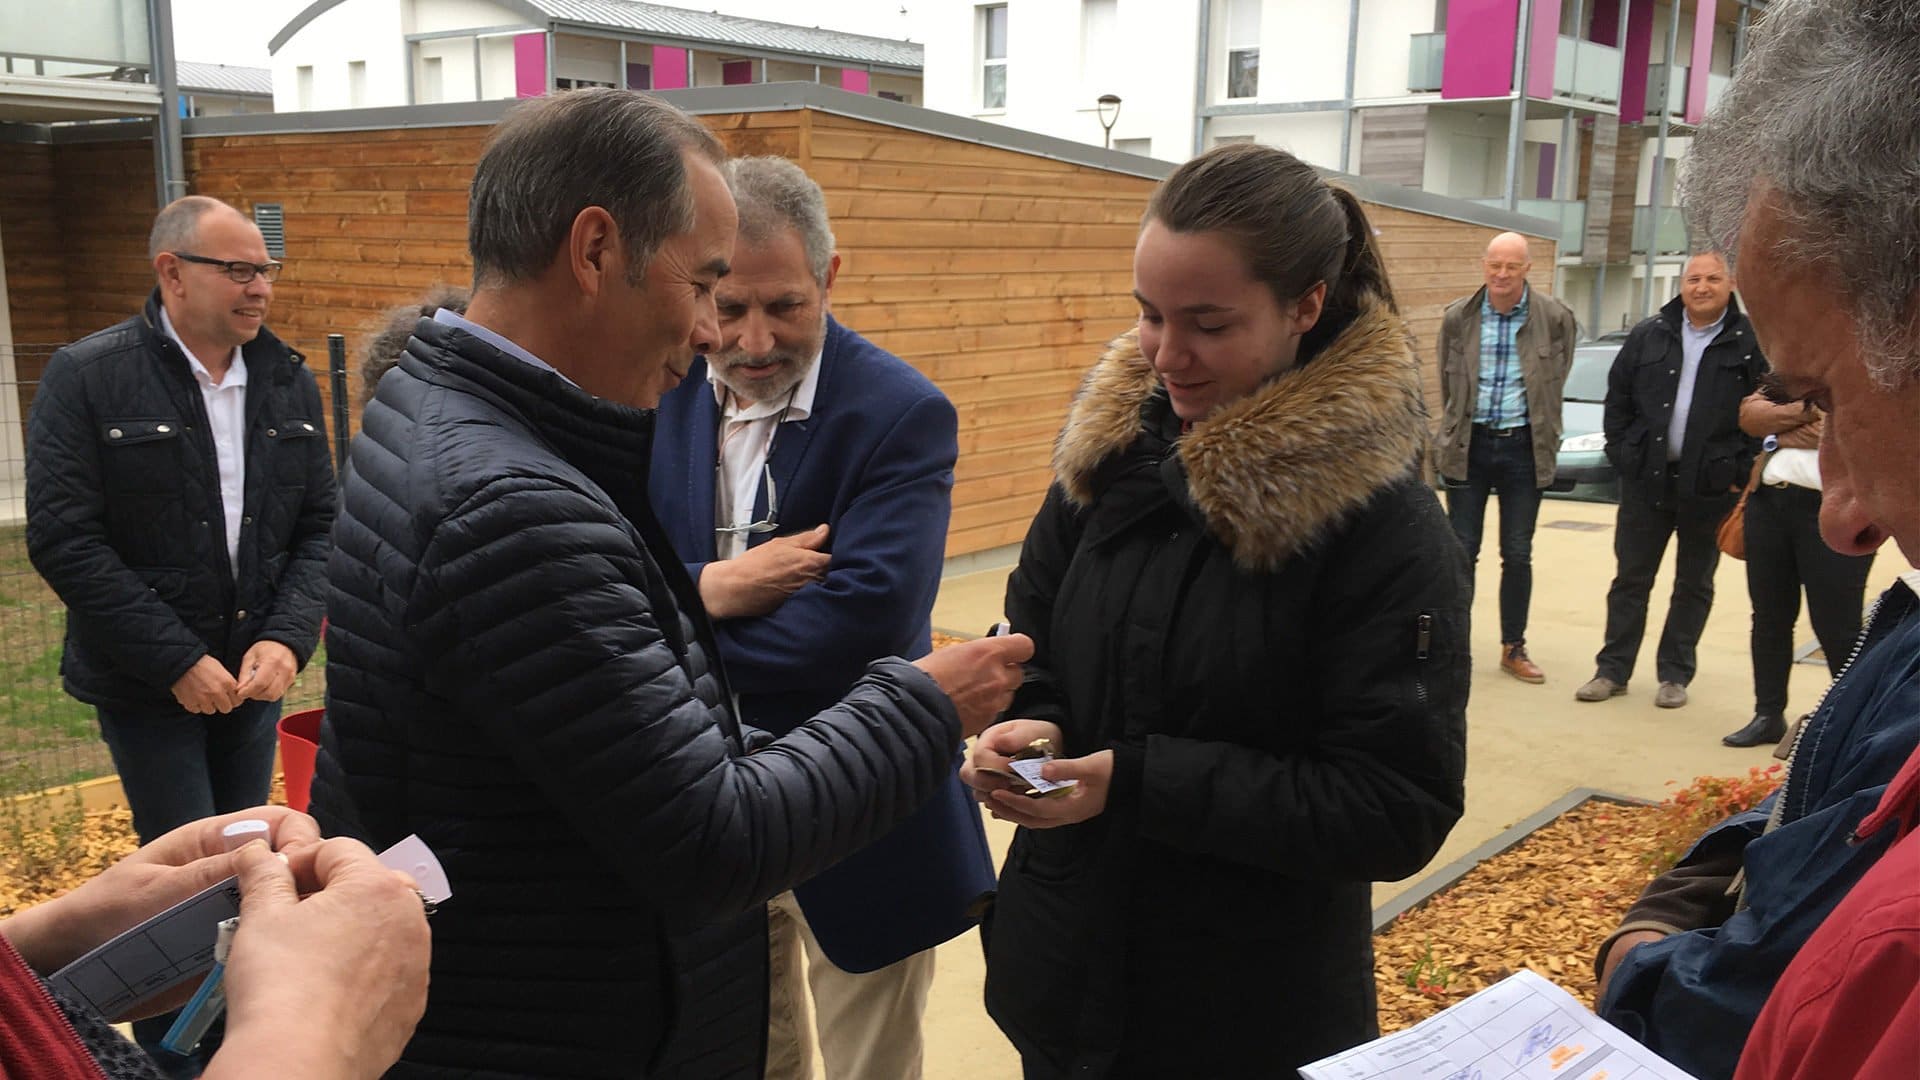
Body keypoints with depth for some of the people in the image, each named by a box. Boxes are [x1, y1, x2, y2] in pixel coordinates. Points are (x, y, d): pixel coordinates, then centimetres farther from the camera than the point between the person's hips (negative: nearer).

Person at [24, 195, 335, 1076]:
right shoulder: (87, 378, -9)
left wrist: (288, 639, -11)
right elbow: (63, 541, -12)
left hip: (255, 673, 4)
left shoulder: (288, 381, 3)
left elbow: (318, 526, 4)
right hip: (147, 684, -4)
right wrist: (178, 661, -15)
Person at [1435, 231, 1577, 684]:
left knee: (1518, 555, 6)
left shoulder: (1555, 318, -3)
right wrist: (1455, 429, 11)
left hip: (1524, 447, 0)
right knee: (1461, 551, 3)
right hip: (1470, 444, 0)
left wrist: (1541, 431, 11)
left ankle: (1513, 649, 17)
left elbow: (1556, 380, 9)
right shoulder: (1458, 318, -1)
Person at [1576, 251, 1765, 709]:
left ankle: (1675, 675, 20)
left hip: (1711, 486, -2)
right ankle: (1613, 670, 15)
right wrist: (1622, 456, 3)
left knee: (1694, 585, 10)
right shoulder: (1648, 337, 4)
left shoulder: (1751, 343, -3)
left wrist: (1741, 473, -8)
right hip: (1646, 480, 2)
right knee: (1630, 579, 7)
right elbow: (1618, 400, 9)